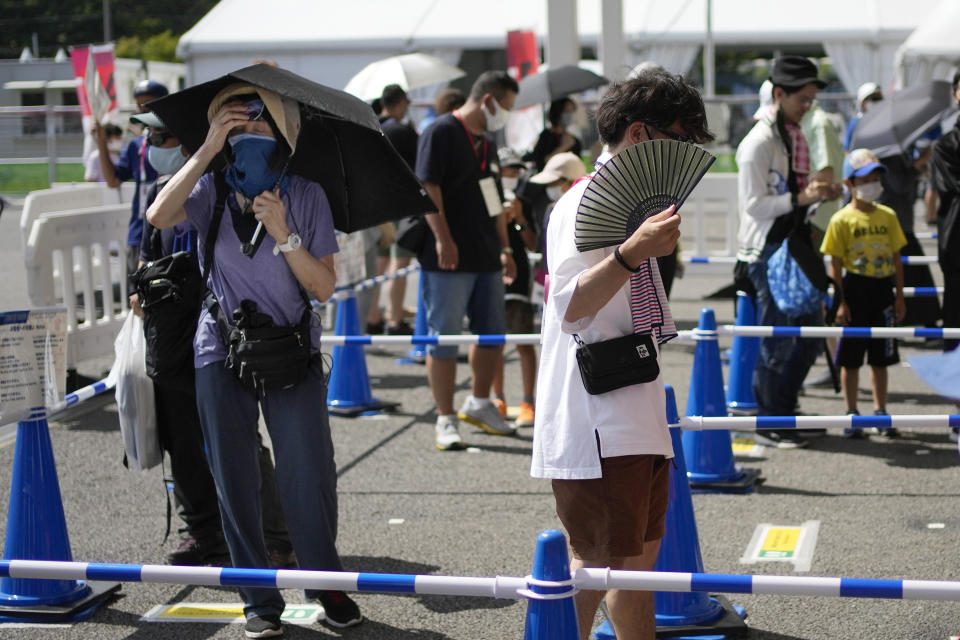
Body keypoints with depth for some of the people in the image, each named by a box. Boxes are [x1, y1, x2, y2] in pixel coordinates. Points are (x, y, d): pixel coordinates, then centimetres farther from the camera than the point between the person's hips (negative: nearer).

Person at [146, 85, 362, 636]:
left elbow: (325, 287, -7)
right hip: (223, 353, 1)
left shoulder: (306, 196, -2)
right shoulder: (213, 189, -1)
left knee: (310, 476, -2)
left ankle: (326, 583, 19)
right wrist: (208, 150, -21)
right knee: (236, 482, 5)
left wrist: (283, 234, -19)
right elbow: (159, 216, -22)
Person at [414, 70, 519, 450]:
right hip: (449, 258, -9)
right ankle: (446, 420, 4)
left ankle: (479, 404, 32)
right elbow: (427, 186, -17)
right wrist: (443, 239, -23)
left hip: (486, 258, 9)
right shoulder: (442, 133, -9)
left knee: (492, 333, 14)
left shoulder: (487, 143, 18)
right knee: (444, 338, -2)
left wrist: (505, 248, 21)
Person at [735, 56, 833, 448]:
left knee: (810, 334, 12)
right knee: (778, 341, -4)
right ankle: (769, 424, 7)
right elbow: (753, 204, -18)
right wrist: (800, 199, -25)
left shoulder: (796, 136, 14)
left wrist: (817, 195, 4)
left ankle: (783, 412, 25)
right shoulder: (759, 142, -14)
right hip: (766, 252, -9)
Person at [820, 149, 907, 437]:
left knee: (880, 357, 11)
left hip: (883, 289, 3)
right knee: (851, 358, 4)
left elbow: (896, 258, 10)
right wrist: (841, 302, -9)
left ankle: (880, 412, 23)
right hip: (855, 289, -3)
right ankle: (852, 414, 15)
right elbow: (836, 264, -6)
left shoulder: (888, 216, 6)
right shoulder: (842, 220, -6)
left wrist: (899, 295, 6)